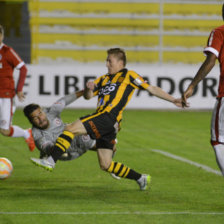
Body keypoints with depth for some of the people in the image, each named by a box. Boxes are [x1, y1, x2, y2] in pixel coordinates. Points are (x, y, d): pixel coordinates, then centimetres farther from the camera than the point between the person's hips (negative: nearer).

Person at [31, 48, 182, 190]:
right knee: (106, 165, 7)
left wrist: (173, 100, 8)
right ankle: (141, 179, 18)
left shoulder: (128, 75, 10)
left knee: (71, 129, -20)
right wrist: (89, 88, 2)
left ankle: (51, 161, -29)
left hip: (109, 118, -8)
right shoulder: (104, 79, 29)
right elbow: (88, 96, 25)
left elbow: (152, 89, 11)